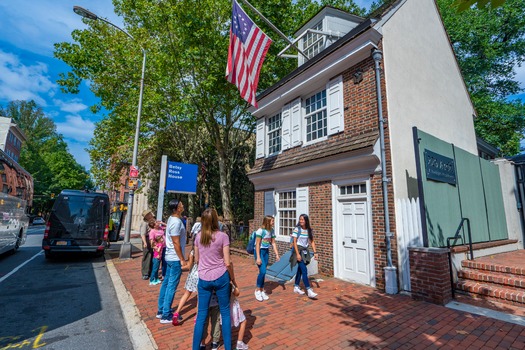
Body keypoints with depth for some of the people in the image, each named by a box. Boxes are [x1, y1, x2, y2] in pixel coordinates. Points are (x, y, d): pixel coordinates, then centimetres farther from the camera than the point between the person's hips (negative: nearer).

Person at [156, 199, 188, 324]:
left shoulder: (172, 218, 6)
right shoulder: (176, 222, -24)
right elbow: (176, 243, -22)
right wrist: (182, 260, -18)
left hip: (170, 257, 10)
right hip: (175, 258, -10)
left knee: (166, 283, 18)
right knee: (172, 286, 1)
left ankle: (161, 310, 31)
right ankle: (166, 315, 12)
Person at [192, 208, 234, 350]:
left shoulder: (198, 236, -1)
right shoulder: (223, 236, -12)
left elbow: (197, 260, 9)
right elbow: (227, 263, -11)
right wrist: (233, 279, 2)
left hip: (203, 279, 3)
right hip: (221, 277, -2)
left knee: (201, 315, 14)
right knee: (225, 312, 14)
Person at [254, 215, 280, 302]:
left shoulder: (271, 230, 1)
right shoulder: (260, 231, -18)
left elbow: (273, 243, 8)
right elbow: (257, 244, -17)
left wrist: (277, 254, 4)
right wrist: (258, 257, -18)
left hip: (266, 252, 6)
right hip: (259, 251, -6)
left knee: (263, 272, 7)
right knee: (263, 271, -11)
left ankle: (262, 291, 21)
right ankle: (257, 290, 9)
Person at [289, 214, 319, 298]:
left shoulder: (309, 230, 2)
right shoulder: (297, 229, -12)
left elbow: (312, 242, 5)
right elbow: (294, 242, -13)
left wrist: (315, 252, -2)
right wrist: (297, 254, -17)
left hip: (305, 251, 6)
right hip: (298, 250, -6)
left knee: (300, 269, 14)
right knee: (304, 270, -11)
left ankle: (296, 287, 27)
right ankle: (309, 291, -11)